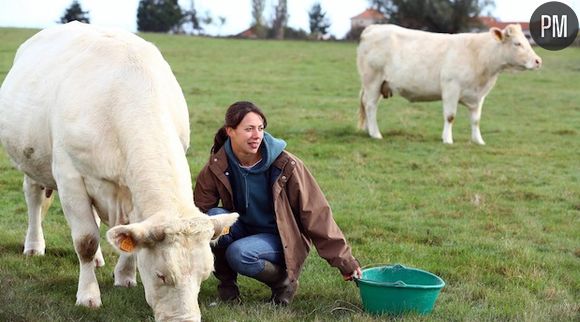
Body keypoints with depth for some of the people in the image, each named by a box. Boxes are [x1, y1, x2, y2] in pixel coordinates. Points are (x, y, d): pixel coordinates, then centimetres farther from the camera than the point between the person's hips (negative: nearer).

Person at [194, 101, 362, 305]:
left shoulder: (285, 165, -17)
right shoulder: (216, 167, -10)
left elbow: (315, 214, -13)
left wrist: (344, 260, -13)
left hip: (281, 238, -3)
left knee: (239, 254, -33)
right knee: (214, 217, -28)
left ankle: (284, 282, -2)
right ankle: (226, 283, -4)